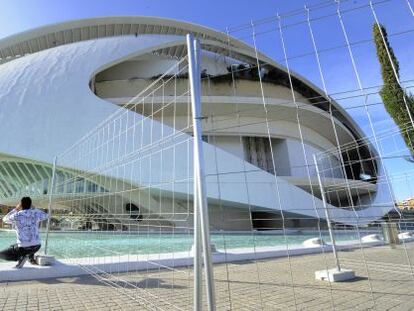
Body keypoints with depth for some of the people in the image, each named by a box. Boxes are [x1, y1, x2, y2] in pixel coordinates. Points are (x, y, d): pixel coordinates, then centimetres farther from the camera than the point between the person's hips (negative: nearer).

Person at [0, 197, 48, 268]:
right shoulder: (35, 213, -4)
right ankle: (31, 258, 21)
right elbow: (46, 216, 21)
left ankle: (21, 257, -4)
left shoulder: (16, 216, -10)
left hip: (23, 248, -4)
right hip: (36, 246, 4)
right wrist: (33, 208, 25)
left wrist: (16, 209, 21)